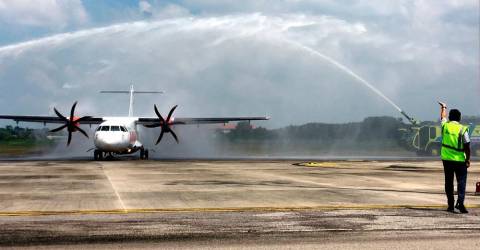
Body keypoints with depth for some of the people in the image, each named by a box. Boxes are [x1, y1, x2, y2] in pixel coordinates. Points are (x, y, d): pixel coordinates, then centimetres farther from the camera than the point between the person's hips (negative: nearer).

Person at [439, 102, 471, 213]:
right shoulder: (463, 129, -9)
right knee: (461, 181, 1)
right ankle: (460, 202, -16)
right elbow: (467, 146, -9)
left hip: (447, 159, 3)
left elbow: (443, 116, 24)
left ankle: (451, 205, 11)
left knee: (449, 182, 10)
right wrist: (468, 159, 0)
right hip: (460, 160, -3)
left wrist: (443, 107, 42)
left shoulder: (445, 126, 0)